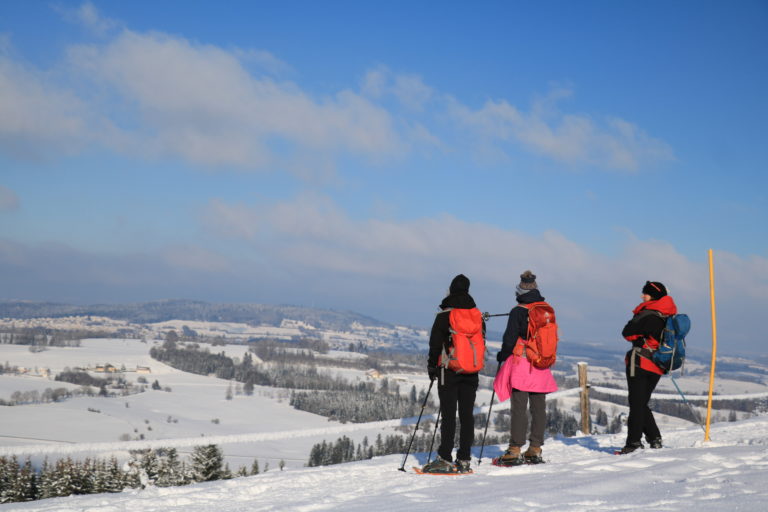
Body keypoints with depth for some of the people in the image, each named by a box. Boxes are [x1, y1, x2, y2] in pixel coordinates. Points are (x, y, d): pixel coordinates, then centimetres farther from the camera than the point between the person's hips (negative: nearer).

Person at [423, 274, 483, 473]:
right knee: (467, 415, 5)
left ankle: (445, 459, -9)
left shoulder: (444, 315, -7)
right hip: (471, 372, 4)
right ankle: (464, 460, 5)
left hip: (449, 370, -4)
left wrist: (432, 366, 5)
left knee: (448, 415, -6)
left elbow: (435, 343, -6)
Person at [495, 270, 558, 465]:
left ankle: (515, 450, -7)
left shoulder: (518, 311, -9)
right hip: (541, 367, 5)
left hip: (521, 364, -5)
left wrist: (502, 355, 7)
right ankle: (535, 449, 11)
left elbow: (510, 338, -9)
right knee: (539, 408, 8)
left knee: (519, 408, -6)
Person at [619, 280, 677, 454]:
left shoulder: (648, 316, -15)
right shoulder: (667, 317, 9)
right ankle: (654, 439, 12)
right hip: (657, 367, 8)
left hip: (640, 363, -8)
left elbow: (627, 333, -12)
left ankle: (634, 442, -5)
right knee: (642, 403, 16)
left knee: (636, 403, -4)